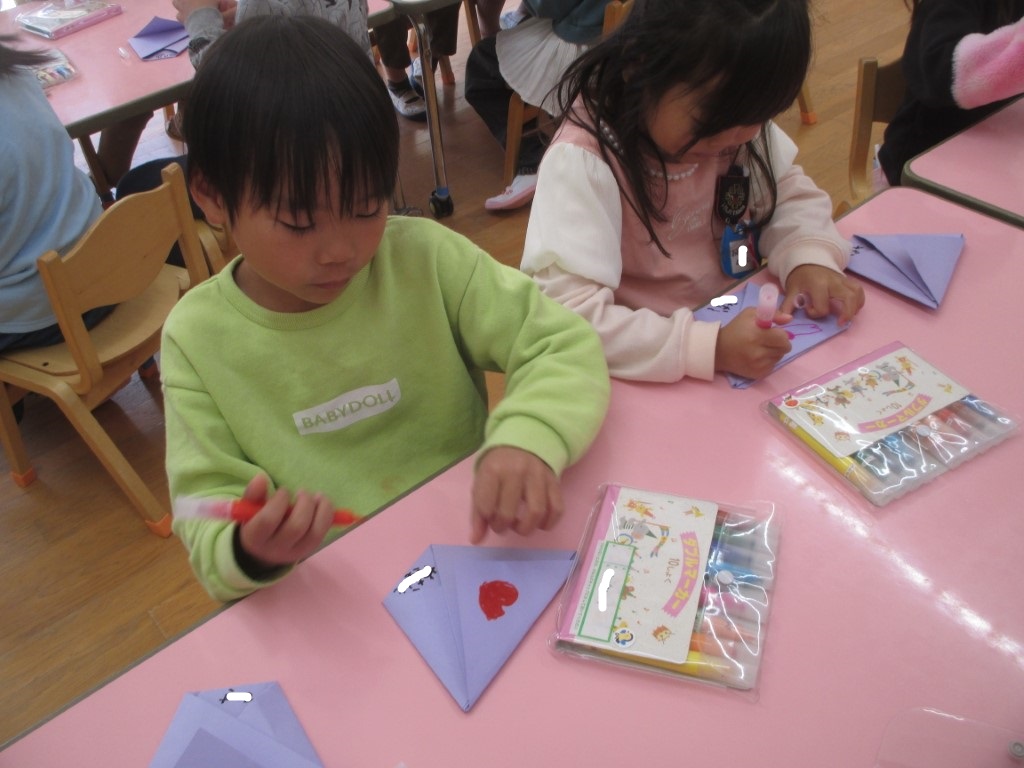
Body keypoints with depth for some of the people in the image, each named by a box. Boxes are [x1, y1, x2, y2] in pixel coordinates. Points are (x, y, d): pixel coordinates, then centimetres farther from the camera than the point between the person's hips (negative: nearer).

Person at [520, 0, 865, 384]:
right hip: (654, 377, -4)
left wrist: (810, 257, -13)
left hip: (742, 324, 5)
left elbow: (789, 192, 7)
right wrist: (709, 348, -37)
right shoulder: (582, 162, -25)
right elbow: (567, 316, -31)